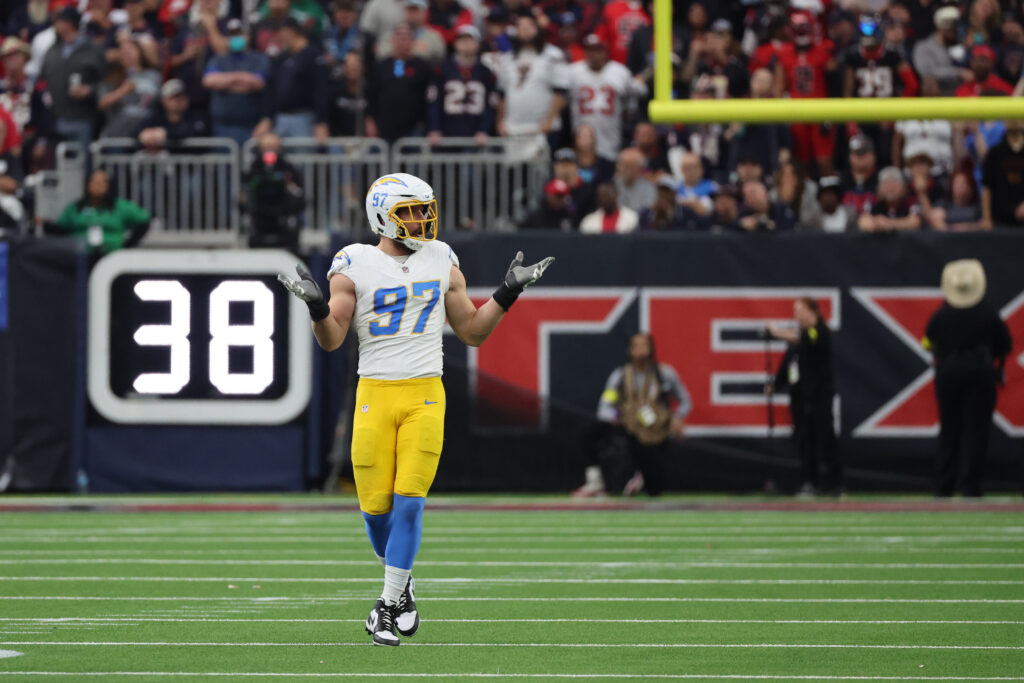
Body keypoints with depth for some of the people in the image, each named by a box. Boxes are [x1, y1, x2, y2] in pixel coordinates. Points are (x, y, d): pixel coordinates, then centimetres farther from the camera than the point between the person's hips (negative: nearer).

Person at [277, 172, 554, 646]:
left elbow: (472, 332, 16)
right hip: (375, 394, -1)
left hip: (426, 397, 1)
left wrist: (508, 293, 7)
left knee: (408, 504, -9)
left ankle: (390, 607, -3)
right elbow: (331, 341, -1)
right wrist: (317, 305, -19)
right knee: (376, 508, 0)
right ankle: (400, 583, 28)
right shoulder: (355, 265, 1)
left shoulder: (441, 261, 10)